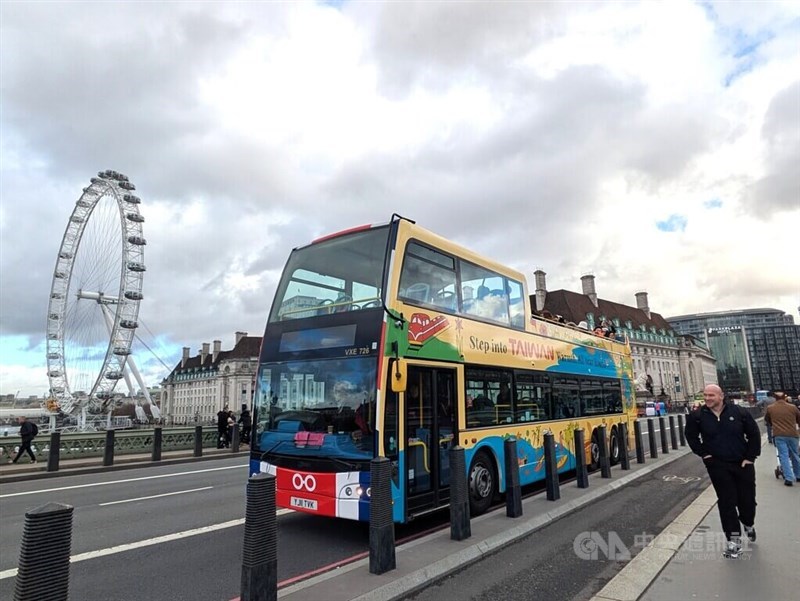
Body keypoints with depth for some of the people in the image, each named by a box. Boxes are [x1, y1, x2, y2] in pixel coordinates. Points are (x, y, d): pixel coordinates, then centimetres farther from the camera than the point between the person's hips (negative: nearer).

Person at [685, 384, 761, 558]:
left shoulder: (739, 412, -7)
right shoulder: (697, 416, -7)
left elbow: (754, 434, 0)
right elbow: (691, 436, 6)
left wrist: (751, 457, -3)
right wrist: (703, 453, -1)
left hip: (743, 464, 1)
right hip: (718, 466, -1)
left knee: (747, 499, 11)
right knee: (727, 502, 0)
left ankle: (749, 524, 43)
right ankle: (733, 539, 10)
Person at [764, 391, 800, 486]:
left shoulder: (770, 408, 4)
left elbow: (767, 421, 19)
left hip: (779, 435, -2)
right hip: (792, 434, 2)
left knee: (784, 456, -1)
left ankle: (789, 478, -7)